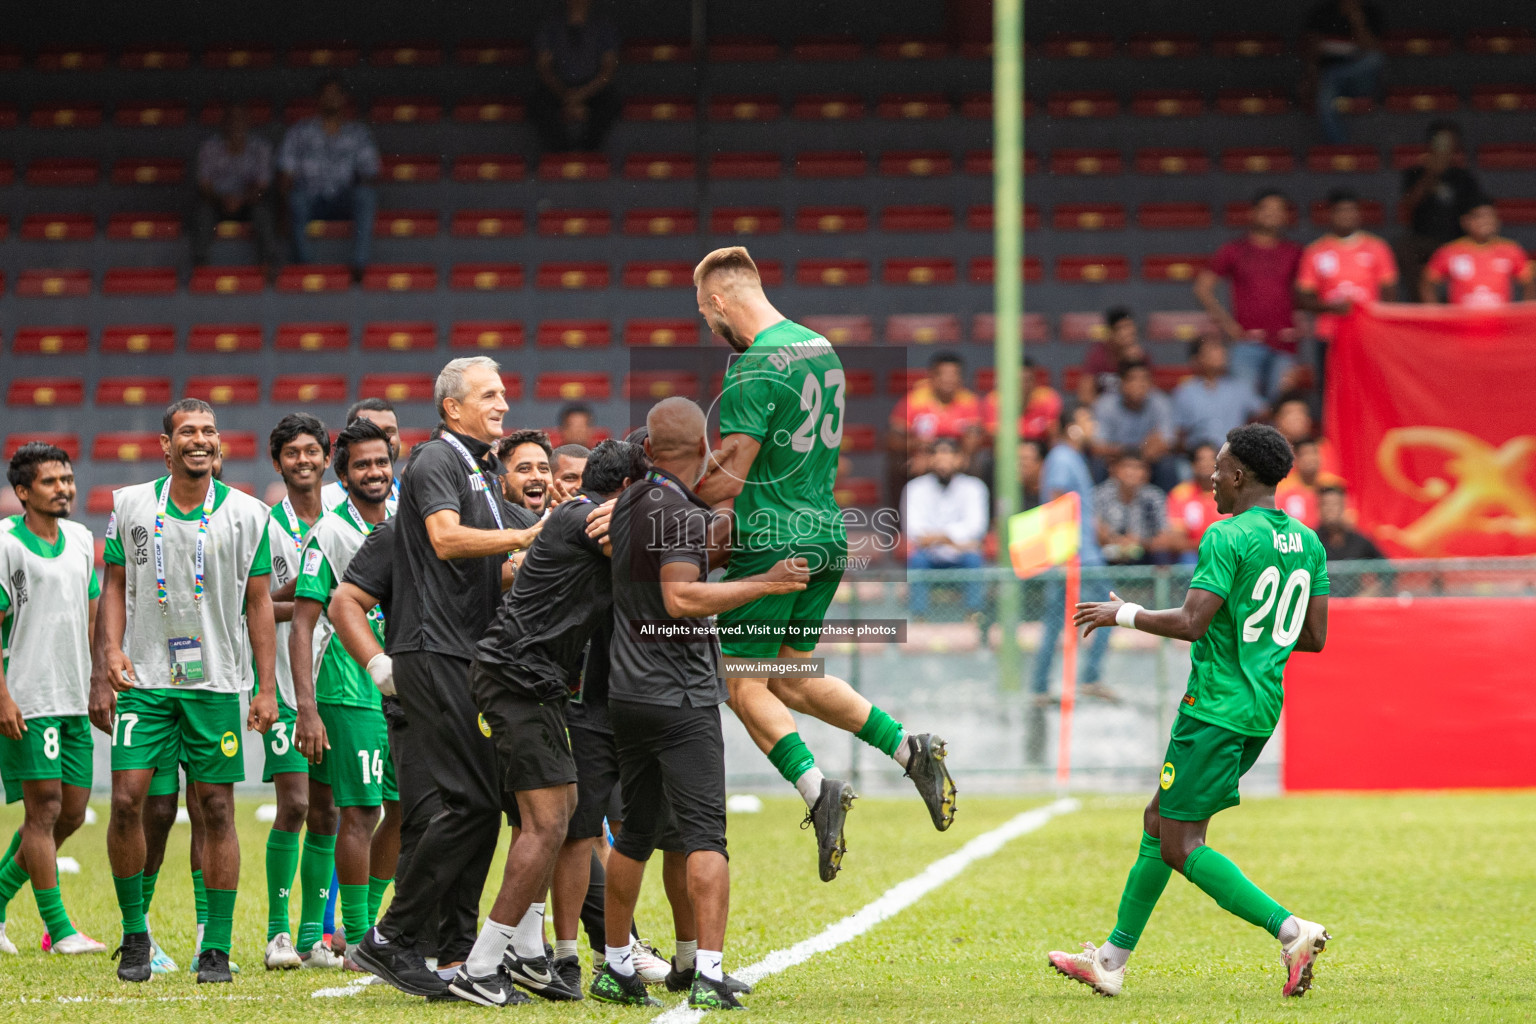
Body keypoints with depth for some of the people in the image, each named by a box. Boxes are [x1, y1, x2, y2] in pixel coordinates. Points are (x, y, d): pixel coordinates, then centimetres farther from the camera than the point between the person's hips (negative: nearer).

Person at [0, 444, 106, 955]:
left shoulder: (81, 540, 12)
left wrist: (97, 680, 18)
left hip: (73, 699, 7)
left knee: (71, 812, 7)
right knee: (44, 807, -7)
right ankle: (59, 930, -3)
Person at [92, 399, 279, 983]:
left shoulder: (246, 515, 3)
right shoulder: (131, 507, 5)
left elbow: (258, 603, 6)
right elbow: (115, 587, 11)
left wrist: (268, 687, 1)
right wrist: (110, 651, -5)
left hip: (216, 682, 0)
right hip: (145, 678, 0)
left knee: (217, 810, -1)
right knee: (127, 800, -9)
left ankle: (216, 948, 6)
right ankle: (134, 932, 7)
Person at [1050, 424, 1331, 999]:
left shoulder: (1227, 538, -14)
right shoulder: (1307, 542, 10)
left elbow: (1190, 623, -21)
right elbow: (1314, 637, 11)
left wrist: (1123, 615, -5)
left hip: (1216, 708, -9)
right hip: (1264, 710, 9)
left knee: (1181, 847, -5)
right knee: (1158, 821, 17)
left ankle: (1290, 930, -17)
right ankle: (1112, 961, 20)